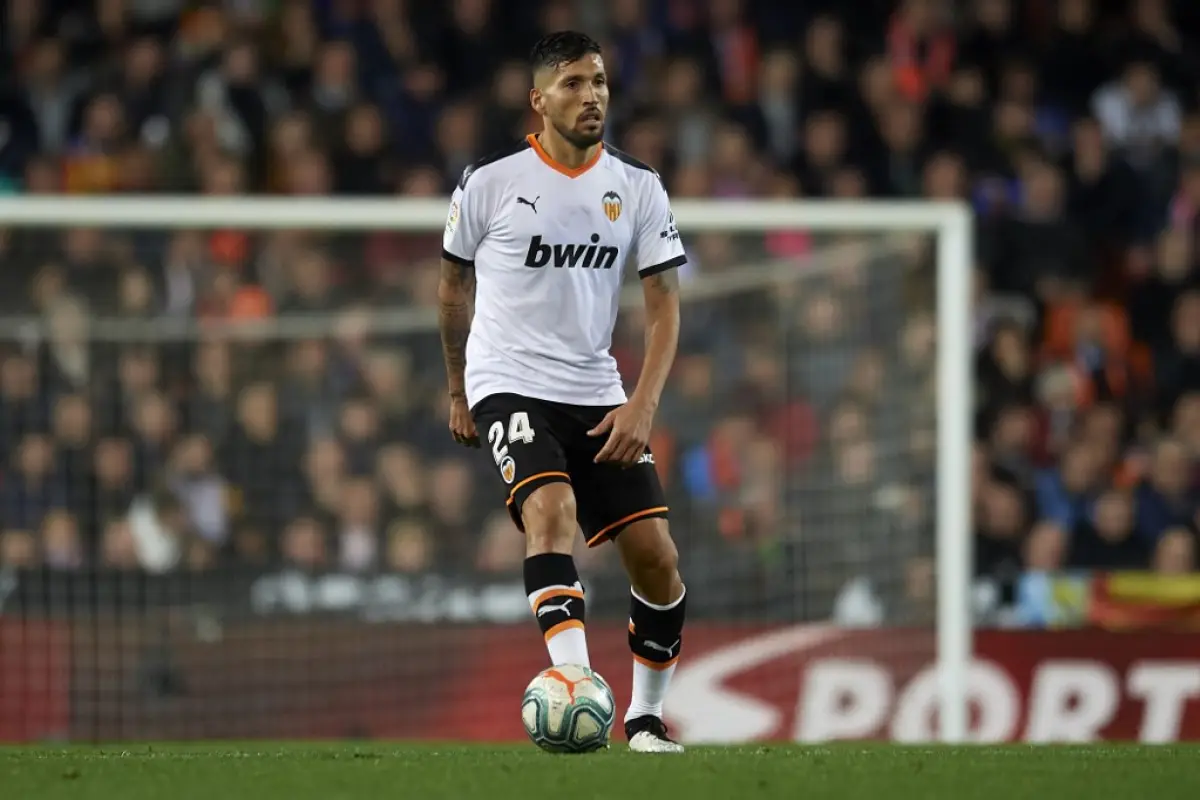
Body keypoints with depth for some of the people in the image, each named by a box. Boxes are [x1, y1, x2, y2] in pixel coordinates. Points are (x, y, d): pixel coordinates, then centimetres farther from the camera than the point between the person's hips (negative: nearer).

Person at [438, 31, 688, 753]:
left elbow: (665, 305, 4)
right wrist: (459, 392, 21)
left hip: (597, 394, 4)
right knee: (551, 509, -30)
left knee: (657, 556, -4)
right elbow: (454, 288, 13)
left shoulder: (639, 190, 4)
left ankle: (647, 717, 14)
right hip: (509, 387, -4)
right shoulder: (489, 184, -2)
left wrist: (644, 404, -10)